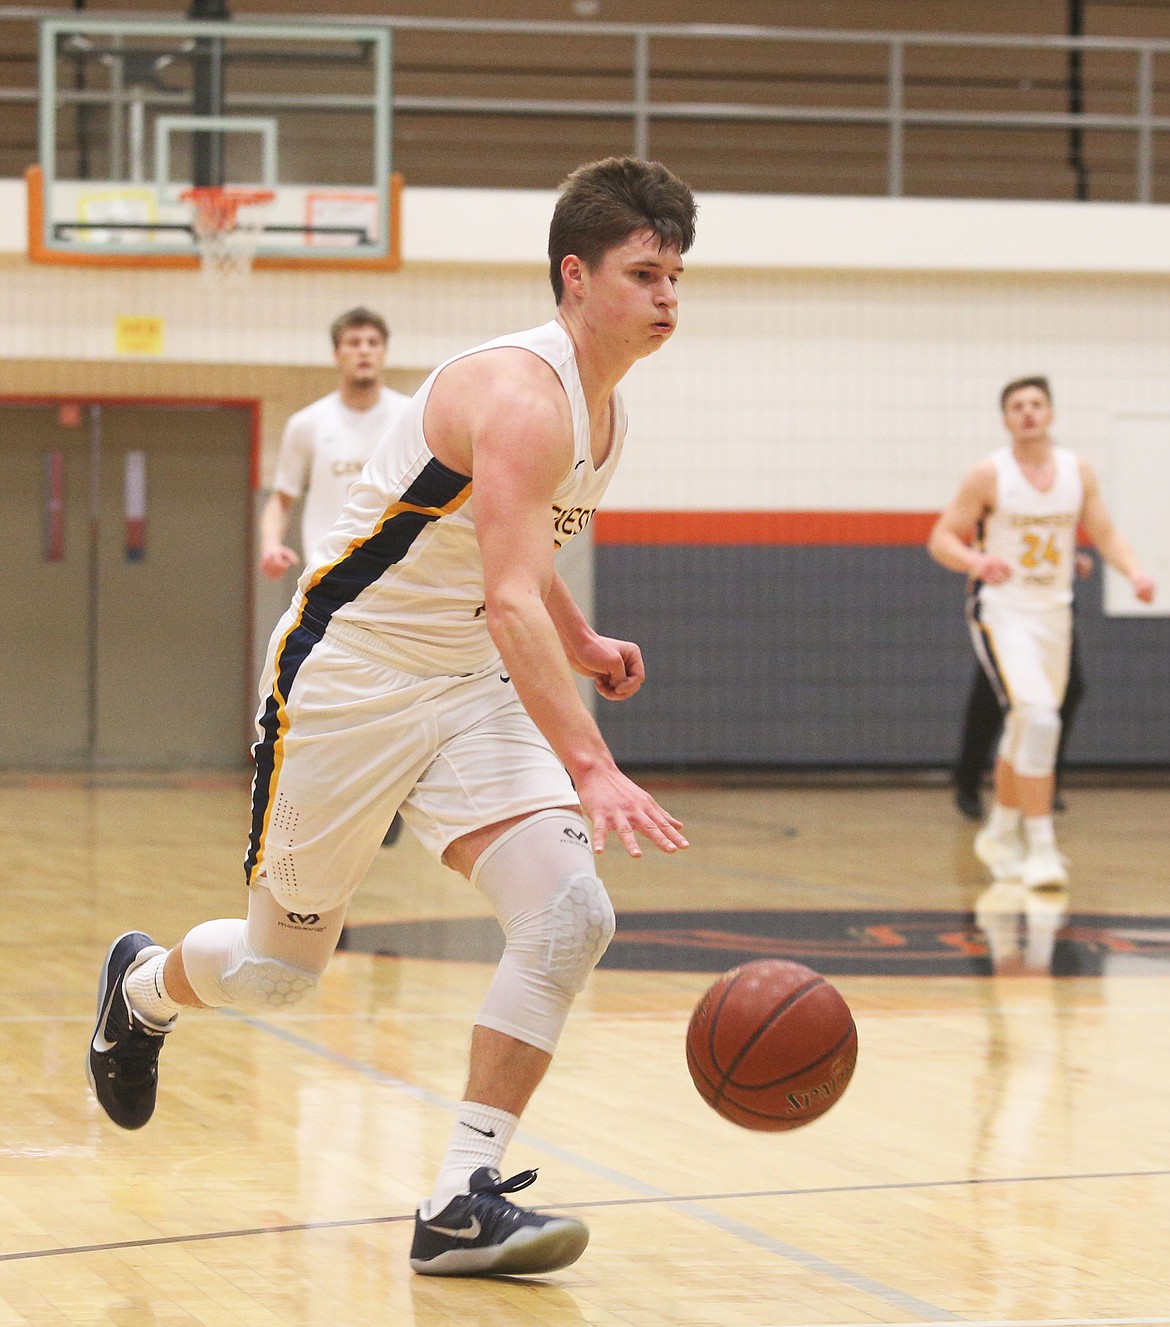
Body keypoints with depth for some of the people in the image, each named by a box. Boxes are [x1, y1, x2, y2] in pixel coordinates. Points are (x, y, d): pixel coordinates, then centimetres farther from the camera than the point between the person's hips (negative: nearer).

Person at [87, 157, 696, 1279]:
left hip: (474, 688, 8)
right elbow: (507, 599, -38)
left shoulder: (599, 405, 5)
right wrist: (592, 770, -48)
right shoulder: (521, 396, -25)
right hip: (346, 681, -7)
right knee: (278, 966, 8)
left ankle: (462, 1199, -13)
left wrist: (580, 645, 10)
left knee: (570, 913, -17)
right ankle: (142, 986, 44)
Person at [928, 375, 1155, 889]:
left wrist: (1135, 573, -13)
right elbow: (941, 538, -8)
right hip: (1002, 613, -6)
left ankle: (999, 837, 36)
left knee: (1025, 732, 17)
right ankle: (1040, 849, -21)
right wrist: (977, 562, -28)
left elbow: (1105, 534, 6)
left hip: (1054, 615, 6)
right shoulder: (989, 475, -10)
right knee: (1039, 718, -23)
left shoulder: (1077, 472, 4)